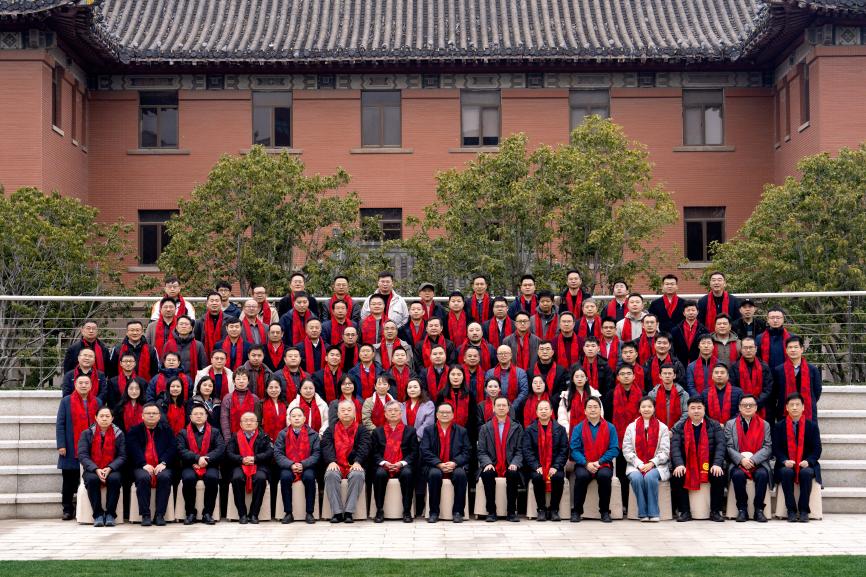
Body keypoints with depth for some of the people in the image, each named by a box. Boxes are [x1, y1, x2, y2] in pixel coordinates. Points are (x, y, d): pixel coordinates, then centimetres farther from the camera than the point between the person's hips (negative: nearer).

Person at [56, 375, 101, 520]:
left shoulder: (97, 402, 10)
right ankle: (67, 510, 14)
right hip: (71, 451, -1)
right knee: (69, 481, 5)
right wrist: (61, 445, -8)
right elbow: (60, 424, 0)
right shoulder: (66, 401, 4)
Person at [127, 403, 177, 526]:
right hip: (142, 467, -1)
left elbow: (172, 448, 4)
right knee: (143, 477, -34)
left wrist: (163, 463, -13)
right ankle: (145, 515, -26)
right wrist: (144, 464, -19)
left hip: (161, 466, 1)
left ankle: (159, 515, -25)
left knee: (165, 477, -32)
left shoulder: (166, 429, 15)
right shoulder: (134, 431, 12)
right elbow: (134, 450, -3)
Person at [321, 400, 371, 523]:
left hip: (354, 466, -1)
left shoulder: (361, 430, 15)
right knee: (330, 475, -33)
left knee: (357, 475, -35)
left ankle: (348, 512, -31)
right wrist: (331, 461, -20)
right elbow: (327, 447, 1)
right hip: (336, 466, 1)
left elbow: (364, 447, -2)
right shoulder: (330, 431, 18)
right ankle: (337, 512, -31)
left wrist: (357, 462, -21)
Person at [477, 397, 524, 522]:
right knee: (487, 474, -33)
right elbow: (481, 451, 5)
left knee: (514, 474, -33)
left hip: (510, 466, 0)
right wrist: (487, 463, -14)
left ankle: (511, 512, -22)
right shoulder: (485, 428, 12)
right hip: (492, 466, 0)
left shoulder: (517, 428, 12)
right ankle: (491, 512, -22)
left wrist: (514, 463, -13)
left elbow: (519, 450, 6)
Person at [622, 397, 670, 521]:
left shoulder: (662, 427, 7)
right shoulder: (631, 427, 9)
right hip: (636, 466, 1)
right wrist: (639, 464, -11)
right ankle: (643, 513, -22)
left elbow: (665, 452, 1)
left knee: (650, 477, -33)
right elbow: (626, 450, 2)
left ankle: (653, 513, -23)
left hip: (656, 466, -1)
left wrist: (651, 463, -14)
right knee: (636, 477, -31)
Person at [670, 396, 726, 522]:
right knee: (676, 477, -27)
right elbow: (675, 447, -5)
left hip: (709, 465, 0)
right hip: (687, 465, 1)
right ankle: (685, 511, -17)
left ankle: (715, 511, -15)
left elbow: (720, 445, -6)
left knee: (719, 476, -29)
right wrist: (679, 464, -24)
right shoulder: (679, 427, 7)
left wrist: (717, 464, -22)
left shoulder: (714, 425, 6)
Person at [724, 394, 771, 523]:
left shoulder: (764, 425, 13)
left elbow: (767, 447, 2)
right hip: (738, 463, 0)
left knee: (762, 475, -32)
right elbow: (729, 447, 1)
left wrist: (753, 459, -14)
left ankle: (759, 509, -19)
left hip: (759, 463, 0)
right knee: (738, 475, -33)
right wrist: (741, 459, -17)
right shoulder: (730, 424, 11)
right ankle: (742, 509, -18)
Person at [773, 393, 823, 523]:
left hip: (806, 465, 0)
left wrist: (808, 461, -15)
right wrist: (785, 461, -16)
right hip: (787, 465, 0)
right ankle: (791, 510, -24)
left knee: (806, 473, -34)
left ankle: (804, 510, -23)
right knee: (786, 472, -34)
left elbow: (817, 448, 3)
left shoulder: (812, 425, 7)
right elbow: (776, 448, 2)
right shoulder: (779, 426, 7)